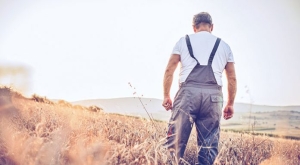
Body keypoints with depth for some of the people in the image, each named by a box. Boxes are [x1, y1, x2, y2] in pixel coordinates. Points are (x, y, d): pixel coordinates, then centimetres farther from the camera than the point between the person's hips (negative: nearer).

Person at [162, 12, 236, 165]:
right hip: (213, 95, 2)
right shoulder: (224, 46, 20)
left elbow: (169, 70, 8)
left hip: (188, 92, -1)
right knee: (209, 145, 5)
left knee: (176, 140, -1)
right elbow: (232, 78, 17)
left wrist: (166, 96, 15)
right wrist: (230, 104, 24)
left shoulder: (183, 41, 15)